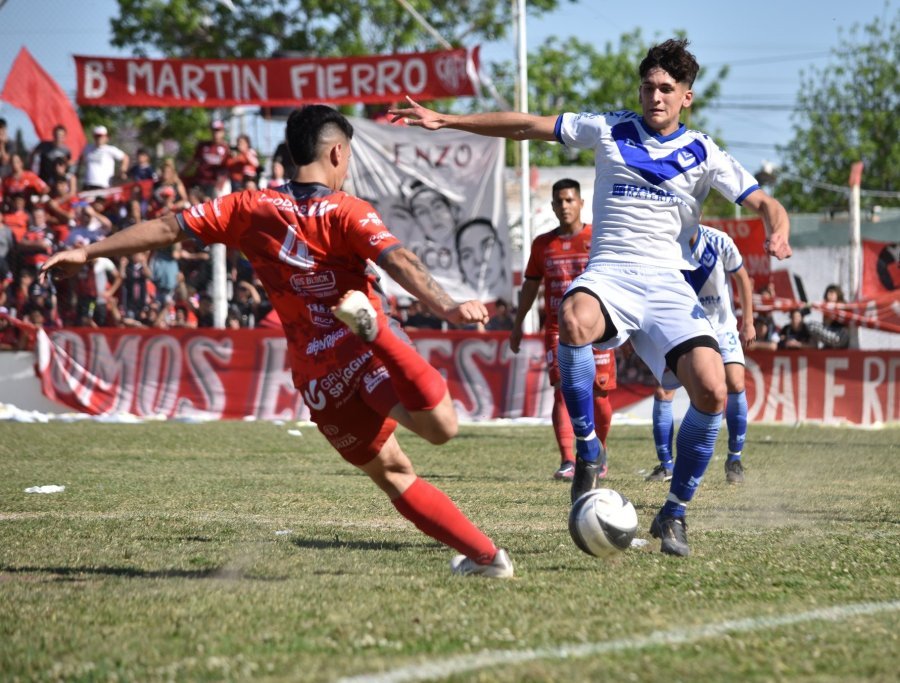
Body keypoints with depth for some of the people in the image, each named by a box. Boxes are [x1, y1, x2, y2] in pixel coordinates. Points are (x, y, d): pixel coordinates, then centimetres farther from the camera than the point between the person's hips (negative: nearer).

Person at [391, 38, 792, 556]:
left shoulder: (703, 153, 8)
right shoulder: (610, 130, 11)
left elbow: (764, 204, 6)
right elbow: (527, 126, 13)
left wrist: (777, 233, -18)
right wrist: (444, 120, 9)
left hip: (669, 283, 1)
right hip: (609, 274, -1)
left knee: (712, 391, -21)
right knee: (574, 320, -39)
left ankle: (675, 512, 0)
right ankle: (587, 448, -21)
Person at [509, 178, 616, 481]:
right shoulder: (542, 244, 10)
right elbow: (530, 286, 18)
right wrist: (517, 325, 17)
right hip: (557, 330, 2)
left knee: (599, 395, 2)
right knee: (563, 391, -12)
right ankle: (568, 462, -18)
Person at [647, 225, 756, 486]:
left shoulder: (719, 242, -19)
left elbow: (742, 278, -2)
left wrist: (748, 322, 0)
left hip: (721, 326, -1)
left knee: (735, 384, -17)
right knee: (662, 391, -11)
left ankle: (734, 459, 1)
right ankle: (665, 465, 3)